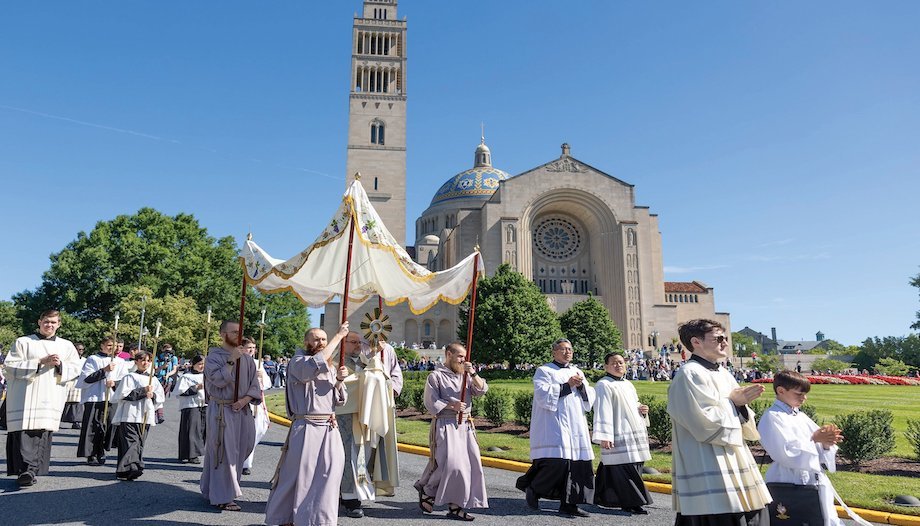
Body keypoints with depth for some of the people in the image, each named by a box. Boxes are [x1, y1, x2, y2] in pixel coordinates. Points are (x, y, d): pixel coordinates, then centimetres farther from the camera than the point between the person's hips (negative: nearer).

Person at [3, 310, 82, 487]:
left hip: (51, 398, 2)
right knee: (25, 432, -12)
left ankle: (32, 471, 6)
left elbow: (75, 369, 12)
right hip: (25, 397, -2)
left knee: (43, 433, -2)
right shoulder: (23, 342, 7)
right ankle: (26, 470, -14)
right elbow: (10, 366, -2)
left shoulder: (66, 346, 15)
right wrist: (40, 362, -11)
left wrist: (60, 365, -8)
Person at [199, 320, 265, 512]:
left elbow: (255, 386, 7)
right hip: (221, 410, -5)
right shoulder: (213, 357, -5)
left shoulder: (246, 359, 8)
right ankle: (223, 498, 9)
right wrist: (232, 361, -18)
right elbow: (219, 380, -19)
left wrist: (245, 399, -9)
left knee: (240, 451, 12)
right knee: (224, 453, -3)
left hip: (242, 409, 5)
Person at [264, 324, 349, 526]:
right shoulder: (297, 362, -5)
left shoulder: (331, 367, 15)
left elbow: (339, 400, 13)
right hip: (306, 427, -6)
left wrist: (339, 380, -6)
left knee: (329, 474, 5)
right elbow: (316, 365, -29)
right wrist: (338, 336, -25)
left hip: (330, 428, 6)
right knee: (299, 475, 3)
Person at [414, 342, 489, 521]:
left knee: (471, 464, 1)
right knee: (450, 464, -11)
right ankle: (426, 490, 15)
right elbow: (431, 402, -8)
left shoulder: (465, 375, 12)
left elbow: (482, 390, 1)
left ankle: (455, 506, 10)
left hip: (465, 426, 6)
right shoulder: (436, 376, -2)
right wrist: (452, 406, -17)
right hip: (445, 425, -6)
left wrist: (473, 374, -14)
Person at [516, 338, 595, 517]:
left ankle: (569, 503, 13)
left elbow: (590, 398, 15)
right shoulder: (544, 371, 2)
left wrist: (582, 386, -5)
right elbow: (543, 394, -13)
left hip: (576, 427, 6)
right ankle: (532, 488, 10)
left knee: (578, 464, 1)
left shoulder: (577, 372, 19)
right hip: (553, 427, -6)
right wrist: (567, 385, -13)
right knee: (555, 461, -15)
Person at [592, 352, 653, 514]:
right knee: (625, 469, -10)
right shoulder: (604, 385, -7)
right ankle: (631, 502, 0)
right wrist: (604, 436, -22)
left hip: (634, 434, 9)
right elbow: (602, 412, -15)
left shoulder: (628, 385, 19)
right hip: (619, 436, -9)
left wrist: (642, 409, 4)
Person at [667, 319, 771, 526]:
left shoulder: (724, 374, 13)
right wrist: (732, 403, -7)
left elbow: (746, 427, 16)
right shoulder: (689, 374, -13)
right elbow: (705, 424, -20)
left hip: (735, 461, 9)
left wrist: (741, 405, -6)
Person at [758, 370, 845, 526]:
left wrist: (827, 444, -11)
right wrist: (814, 439, -18)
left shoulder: (802, 417, 11)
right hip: (790, 486, -8)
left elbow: (819, 454, 10)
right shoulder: (772, 418, -12)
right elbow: (786, 454, -21)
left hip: (816, 482, 8)